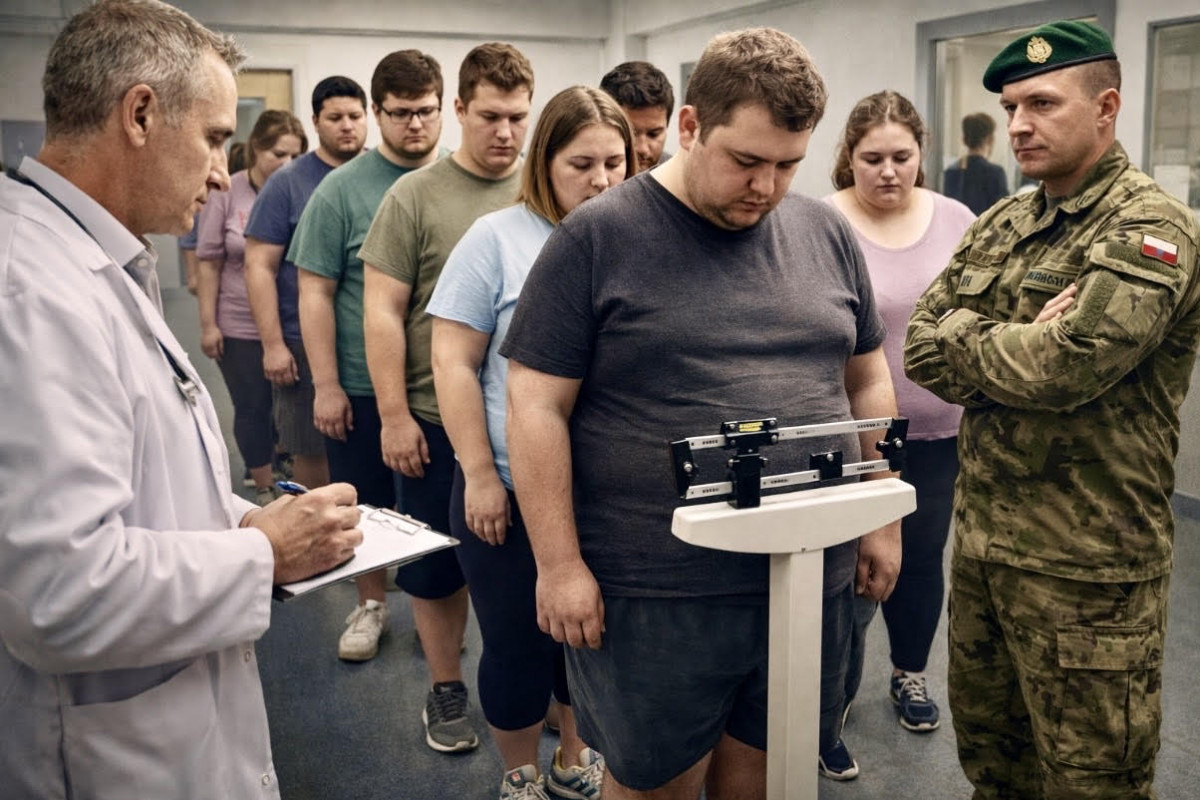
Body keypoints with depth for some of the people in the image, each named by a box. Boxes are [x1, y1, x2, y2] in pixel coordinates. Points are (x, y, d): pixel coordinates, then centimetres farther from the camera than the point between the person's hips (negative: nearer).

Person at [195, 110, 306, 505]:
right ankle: (264, 488, 25)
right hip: (241, 327, 0)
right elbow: (209, 263, 0)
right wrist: (208, 324, -3)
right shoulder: (226, 194, -3)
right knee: (253, 407, 9)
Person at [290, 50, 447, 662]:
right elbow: (315, 292, -4)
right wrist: (327, 385, -8)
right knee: (367, 504, 13)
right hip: (362, 387, -1)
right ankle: (371, 605, 33)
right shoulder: (342, 189, -5)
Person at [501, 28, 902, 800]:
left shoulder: (829, 234, 5)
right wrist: (560, 564, -12)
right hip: (651, 589, -4)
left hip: (811, 576, 4)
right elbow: (539, 409, -10)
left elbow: (867, 382, 13)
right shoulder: (596, 239, -9)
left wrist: (883, 520, 11)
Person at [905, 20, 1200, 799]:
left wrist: (961, 338, -10)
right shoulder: (998, 225, 9)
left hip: (1087, 562, -7)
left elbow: (1068, 365, -28)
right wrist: (1019, 348, -14)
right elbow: (919, 349, 2)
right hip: (980, 534, 7)